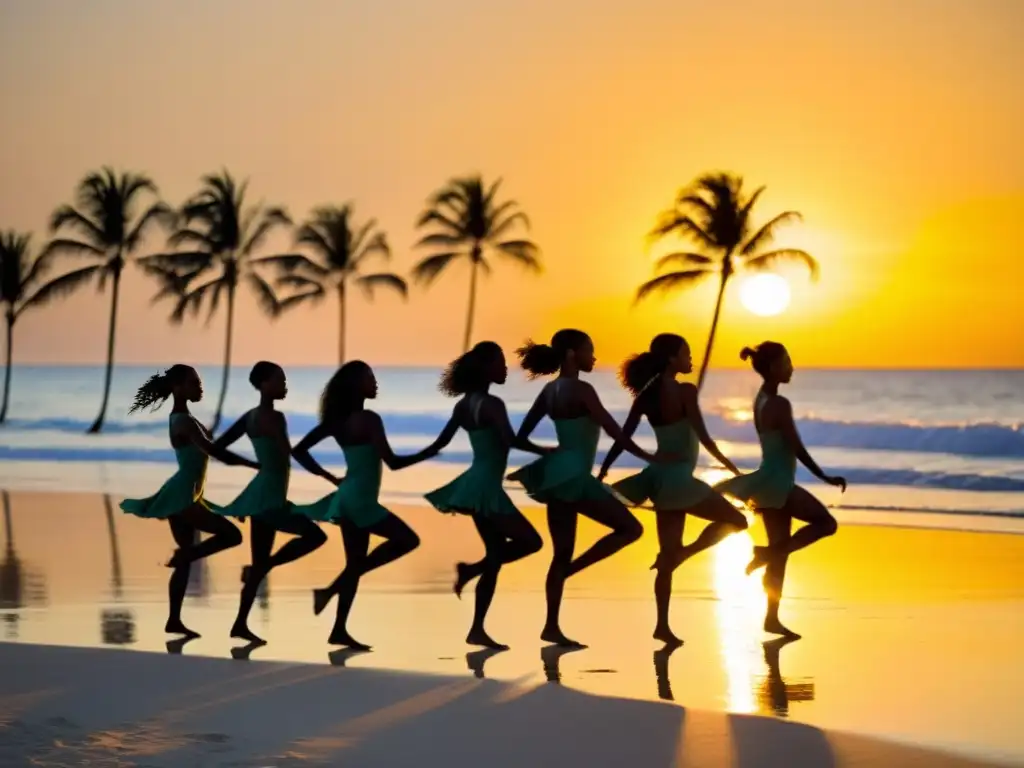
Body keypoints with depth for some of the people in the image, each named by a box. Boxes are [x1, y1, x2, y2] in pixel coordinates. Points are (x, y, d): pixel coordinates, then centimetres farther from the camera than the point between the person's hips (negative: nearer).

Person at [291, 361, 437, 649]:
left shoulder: (338, 420, 8)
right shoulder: (369, 419, -15)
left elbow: (299, 450, 9)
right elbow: (392, 462, -18)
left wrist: (329, 477, 12)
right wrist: (428, 453, -5)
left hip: (348, 497, 8)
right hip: (361, 499, -8)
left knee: (356, 562, 13)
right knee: (407, 539, 1)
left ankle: (340, 630, 11)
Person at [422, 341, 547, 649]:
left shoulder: (465, 404, 11)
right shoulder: (492, 404, -14)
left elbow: (441, 442, 16)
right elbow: (510, 440, -28)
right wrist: (543, 451, -16)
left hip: (476, 485, 9)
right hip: (486, 486, -9)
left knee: (496, 555, 11)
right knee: (530, 541, -3)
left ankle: (478, 629, 10)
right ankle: (472, 569, -7)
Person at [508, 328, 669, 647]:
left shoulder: (550, 390, 11)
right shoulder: (581, 390, -13)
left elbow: (521, 435, 14)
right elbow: (613, 430, -15)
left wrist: (519, 466, 24)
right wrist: (647, 457, -10)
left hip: (557, 474, 9)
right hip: (574, 476, -9)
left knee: (562, 554, 11)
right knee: (630, 528, -3)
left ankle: (552, 627, 10)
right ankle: (569, 571, -6)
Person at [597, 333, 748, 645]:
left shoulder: (647, 395, 6)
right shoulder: (685, 391, -14)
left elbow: (622, 438, 5)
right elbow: (703, 437, -16)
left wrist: (602, 472, 10)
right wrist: (728, 464, -3)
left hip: (661, 475, 7)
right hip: (678, 476, -7)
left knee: (668, 554, 11)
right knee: (736, 520, 7)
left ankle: (663, 625, 9)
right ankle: (681, 553, -6)